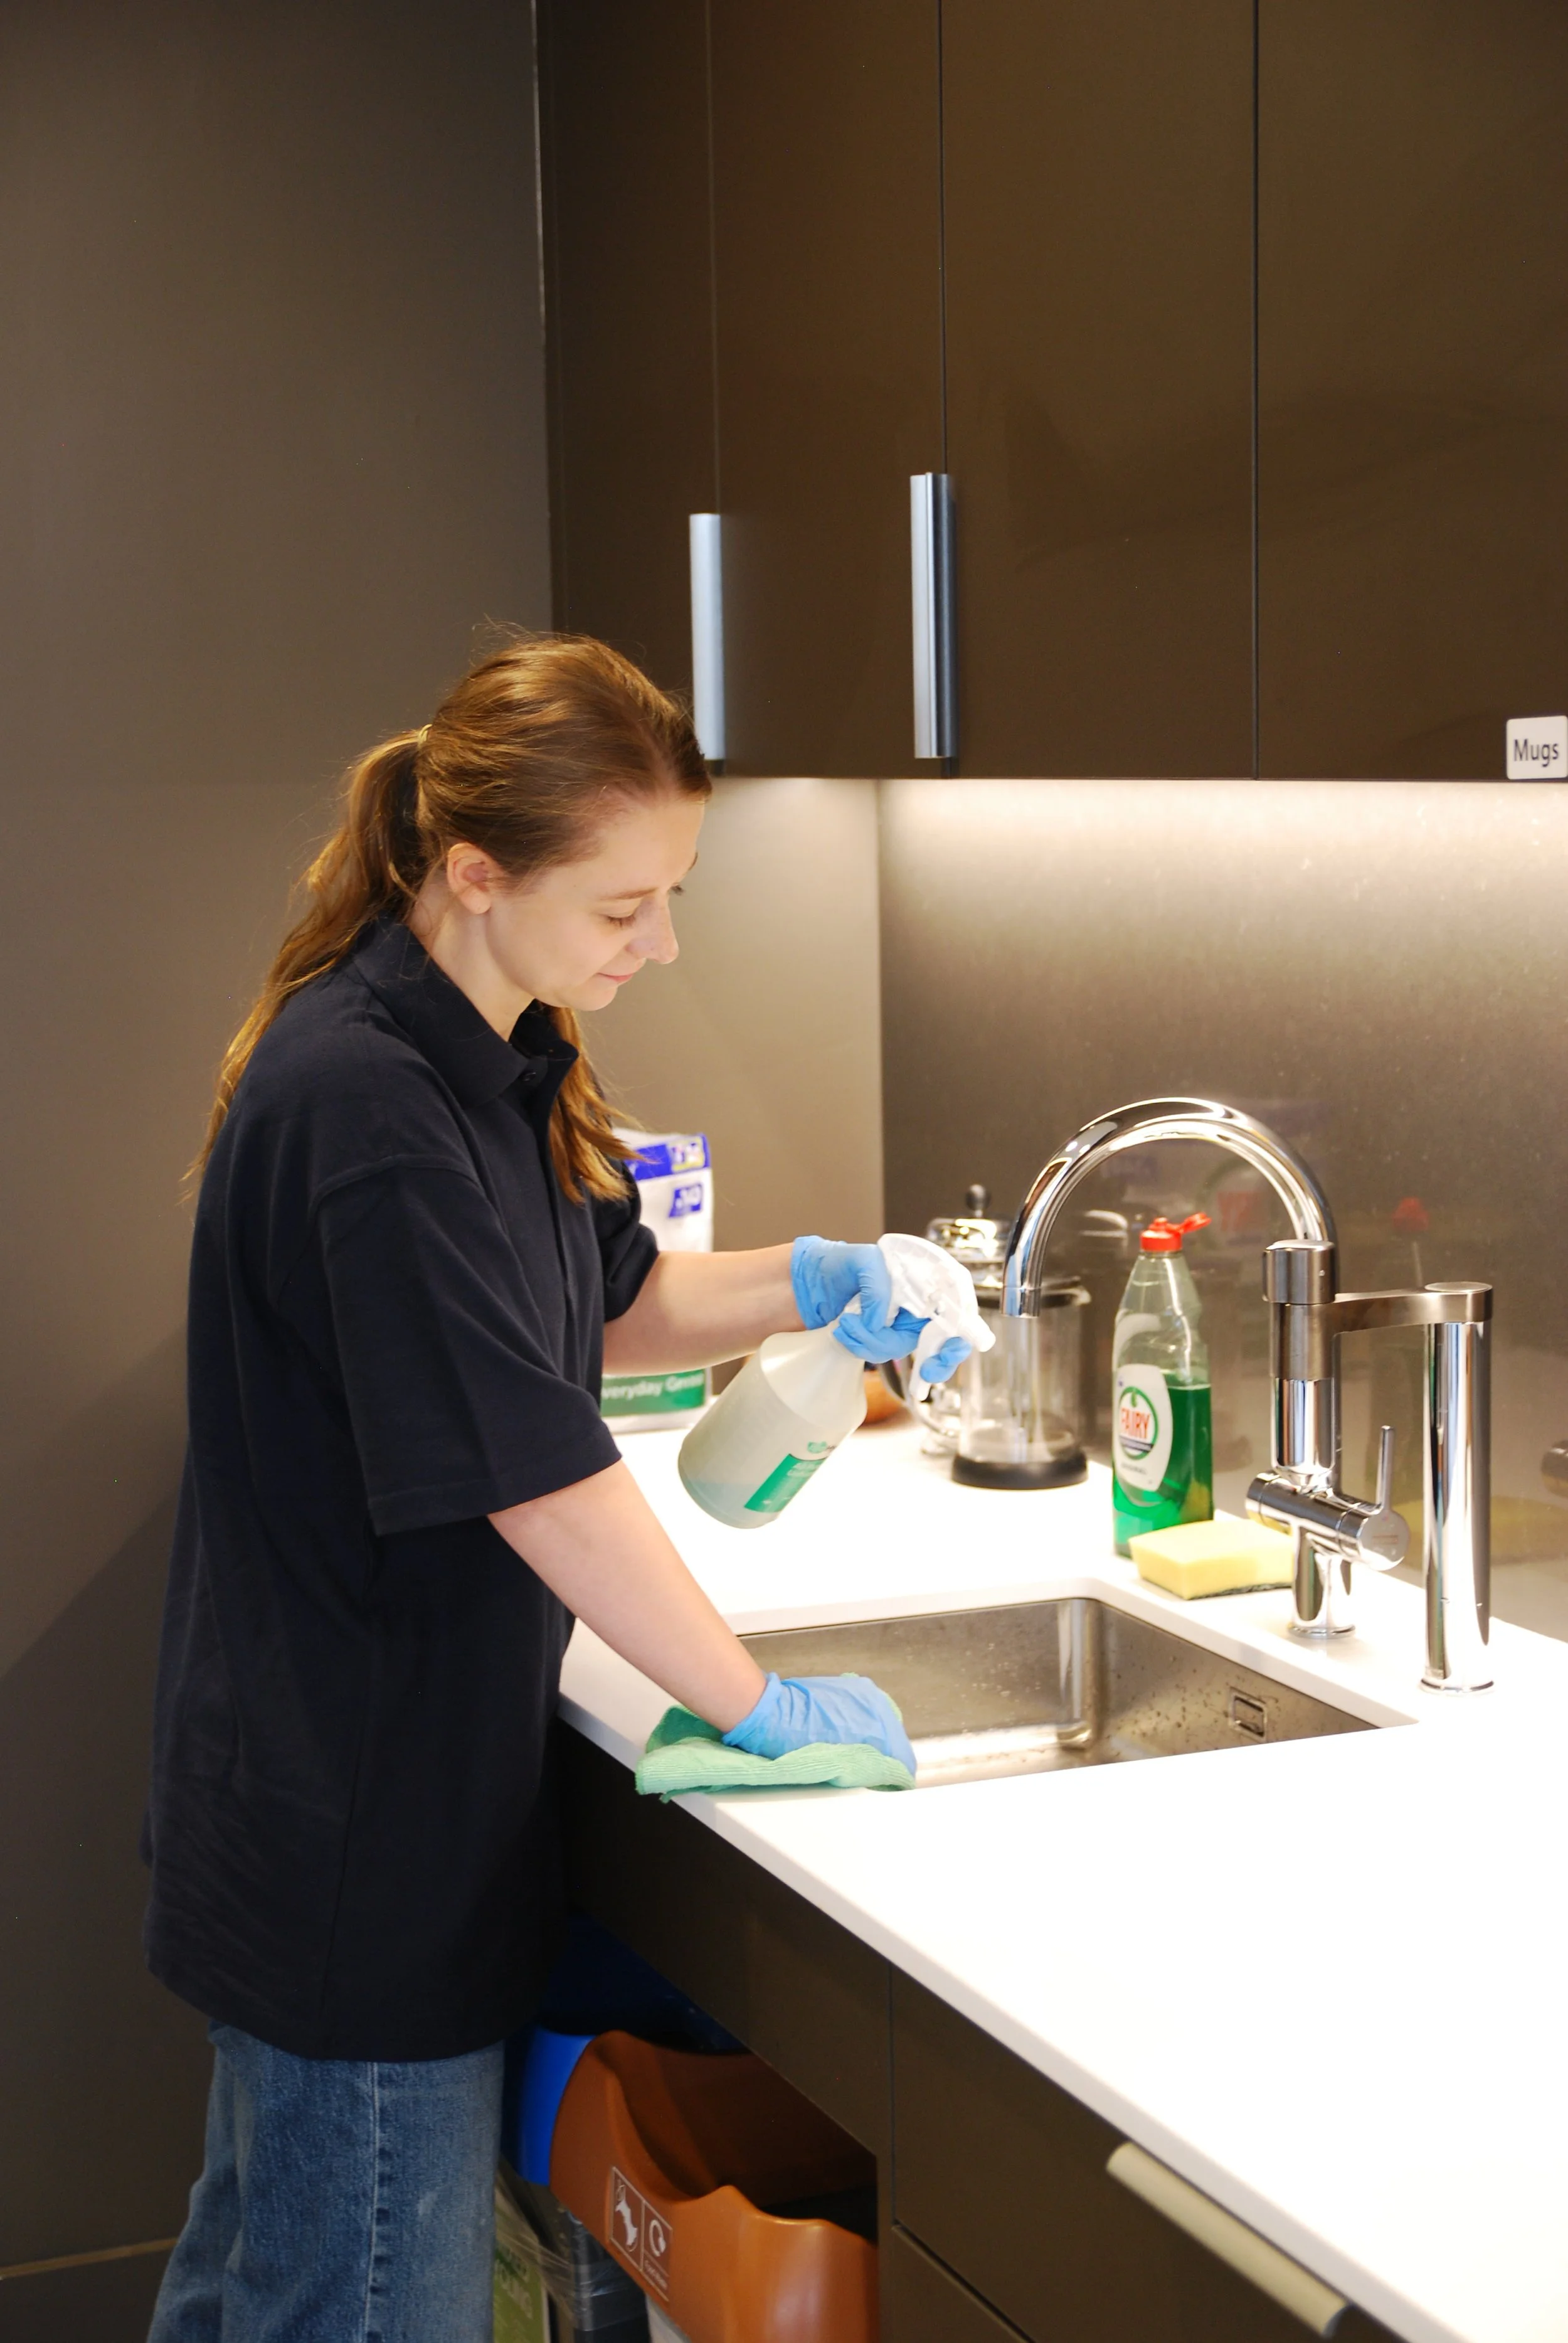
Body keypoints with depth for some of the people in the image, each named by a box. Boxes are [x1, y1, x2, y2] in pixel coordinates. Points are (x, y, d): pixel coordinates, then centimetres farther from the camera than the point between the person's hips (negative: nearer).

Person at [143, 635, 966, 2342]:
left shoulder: (499, 1060, 5)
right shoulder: (359, 1105, -25)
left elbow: (606, 1310, 18)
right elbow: (543, 1483, -24)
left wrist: (808, 1282, -1)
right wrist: (759, 1707, -14)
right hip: (351, 1835, -9)